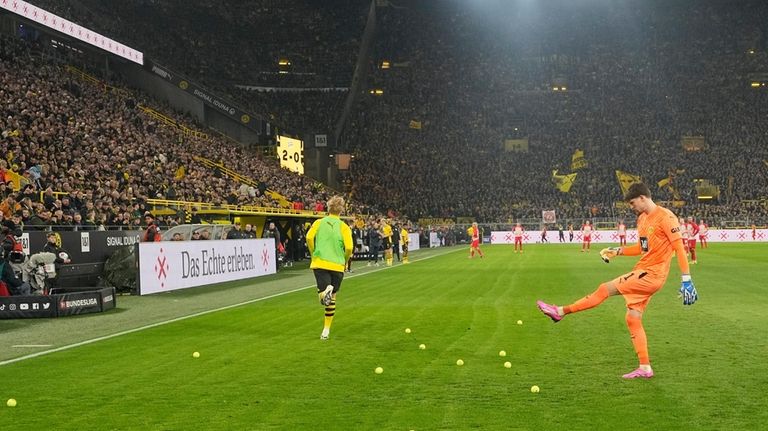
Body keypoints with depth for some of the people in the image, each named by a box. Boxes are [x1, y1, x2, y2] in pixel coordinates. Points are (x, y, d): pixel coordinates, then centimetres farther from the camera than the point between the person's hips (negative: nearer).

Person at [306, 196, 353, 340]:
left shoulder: (319, 222, 6)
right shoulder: (344, 227, 4)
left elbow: (309, 237, -10)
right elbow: (349, 248, -8)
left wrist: (313, 253, 5)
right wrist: (344, 260, 12)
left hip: (320, 263, 0)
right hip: (337, 265, 0)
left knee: (322, 295, -2)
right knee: (332, 299, 14)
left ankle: (326, 291, -38)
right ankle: (326, 330, 17)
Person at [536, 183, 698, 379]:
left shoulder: (665, 217, -13)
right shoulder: (642, 218, 15)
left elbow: (679, 247, -16)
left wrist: (686, 280, -20)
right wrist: (618, 251, 14)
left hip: (651, 275, -9)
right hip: (642, 272, 9)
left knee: (606, 288, -12)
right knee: (632, 319, 5)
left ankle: (561, 311, -3)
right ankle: (645, 368, 9)